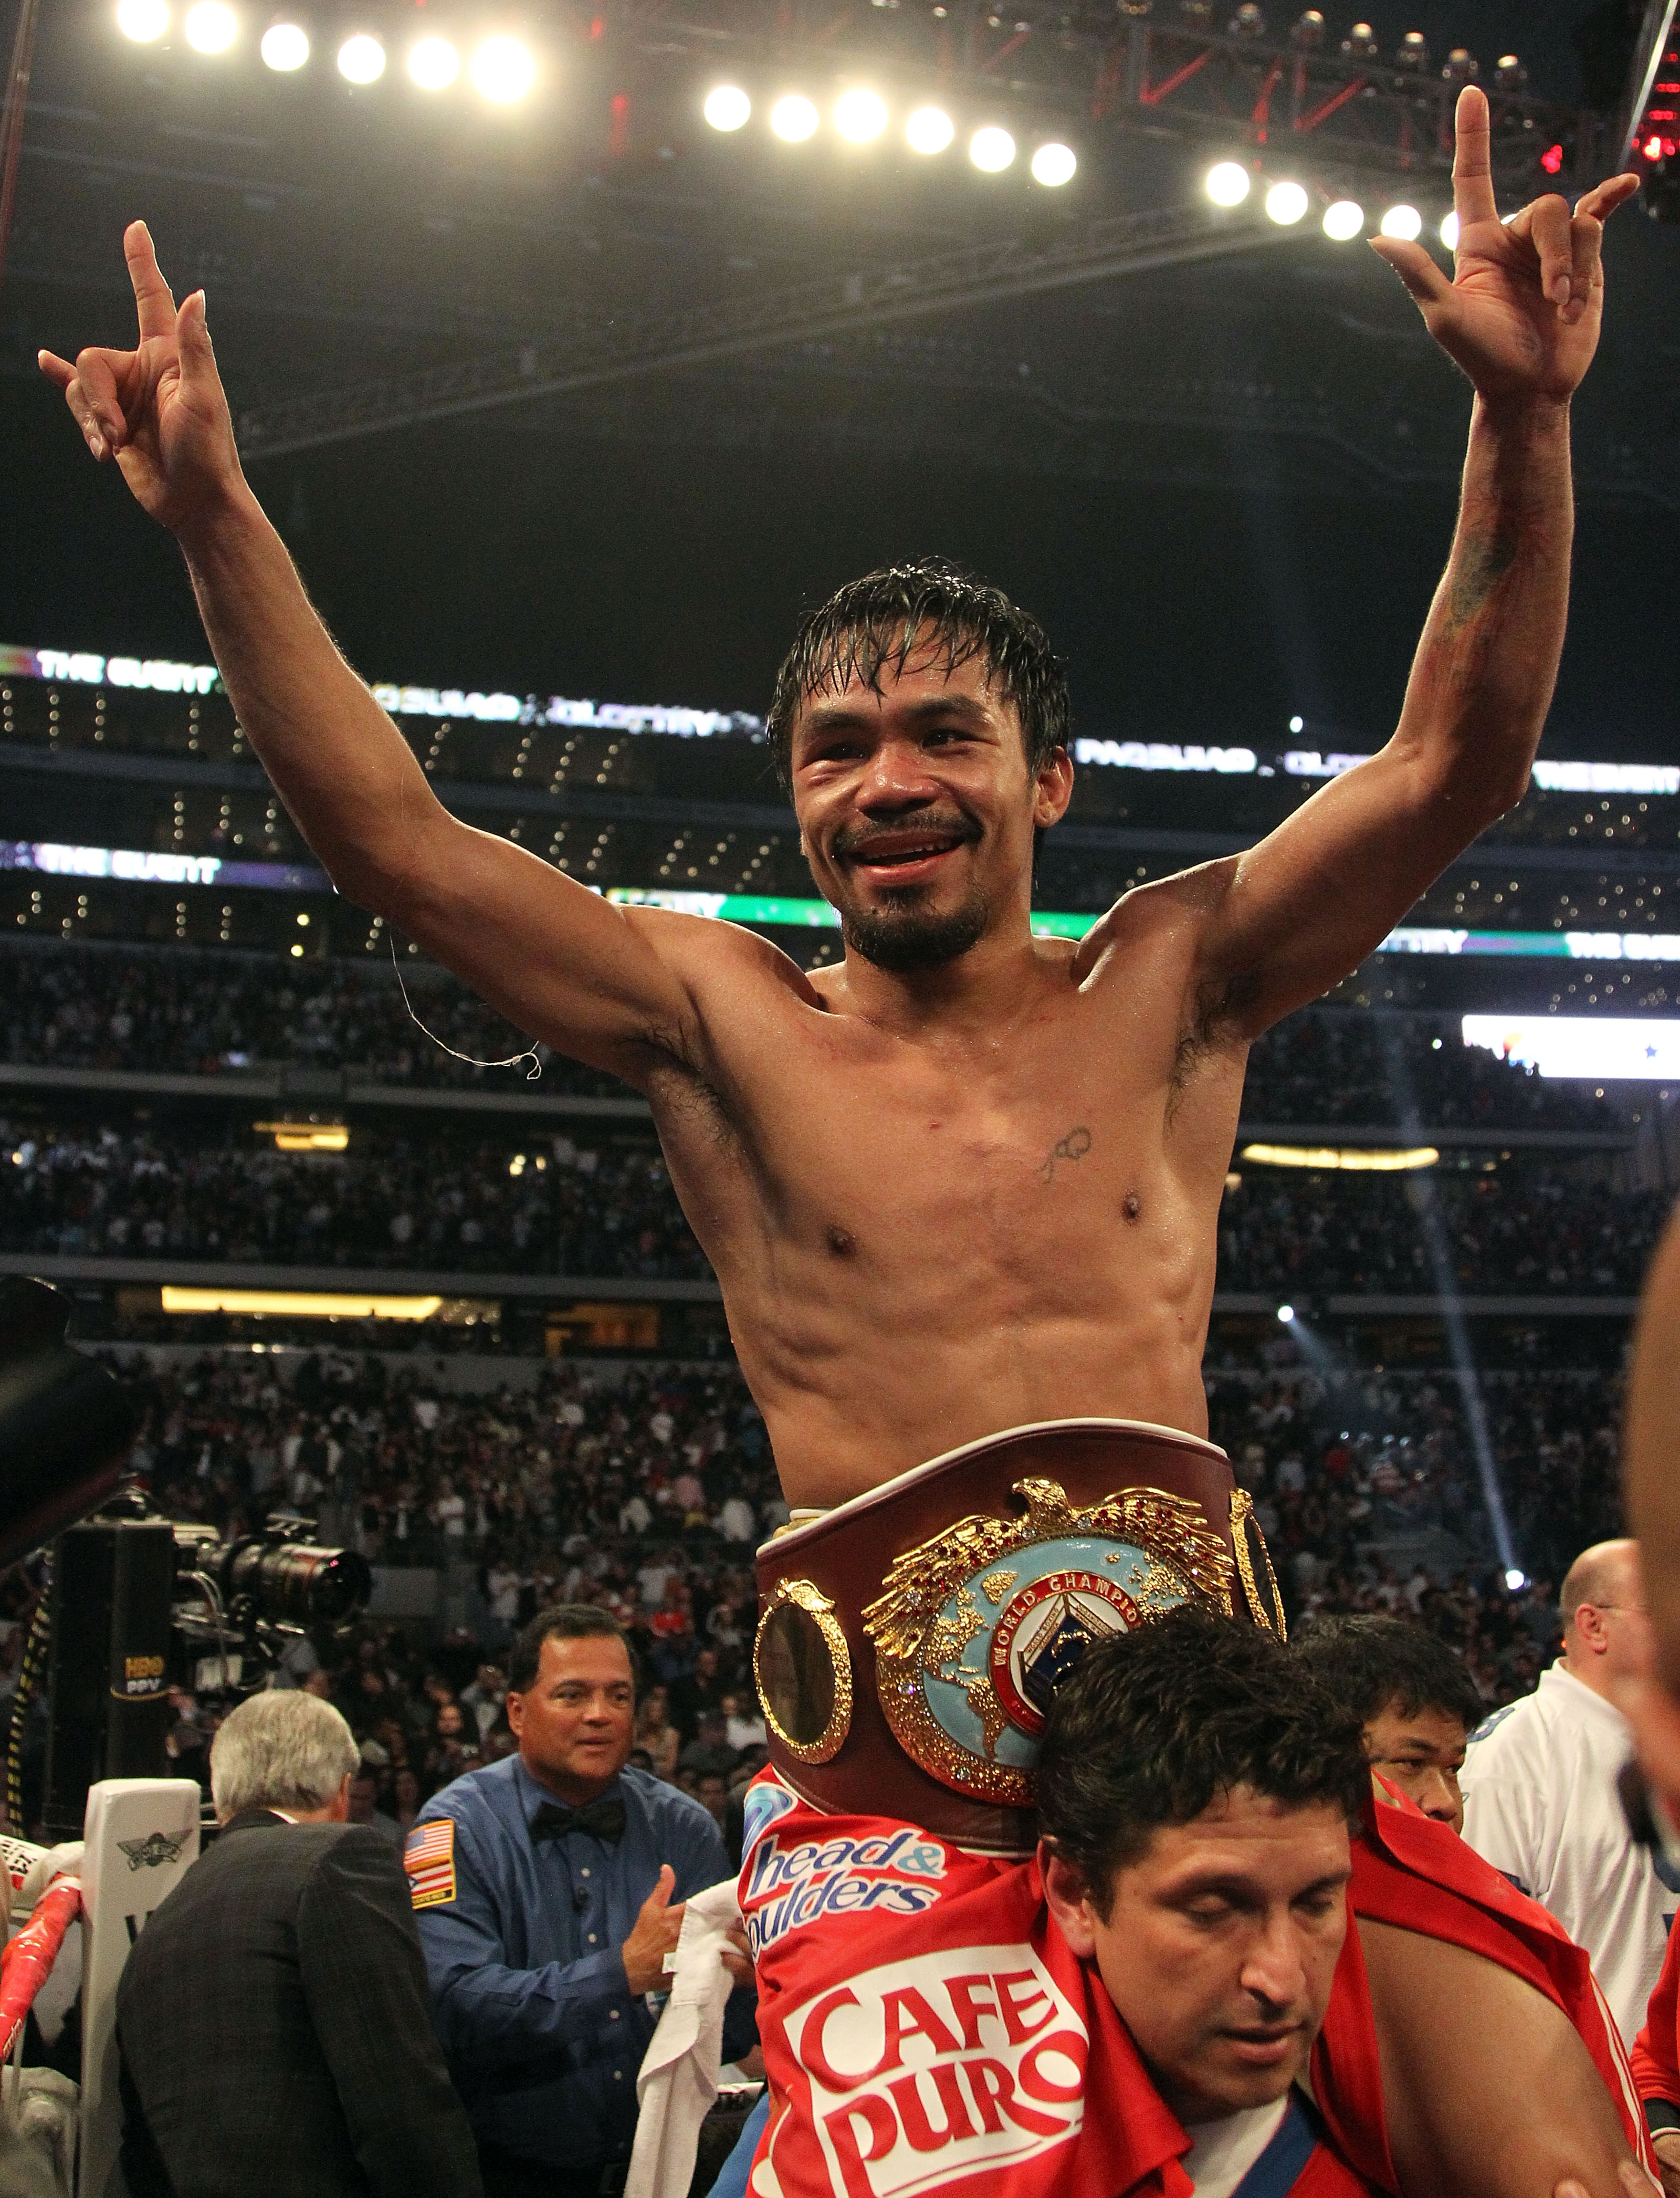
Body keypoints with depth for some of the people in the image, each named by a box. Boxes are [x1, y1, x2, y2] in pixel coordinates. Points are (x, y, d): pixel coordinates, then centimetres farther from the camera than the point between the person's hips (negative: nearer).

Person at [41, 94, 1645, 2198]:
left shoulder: (1165, 984, 7)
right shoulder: (723, 1022, 6)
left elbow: (1455, 759, -1)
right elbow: (391, 835, 1)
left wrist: (1521, 417, -14)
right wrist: (213, 513, -6)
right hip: (876, 1721, -1)